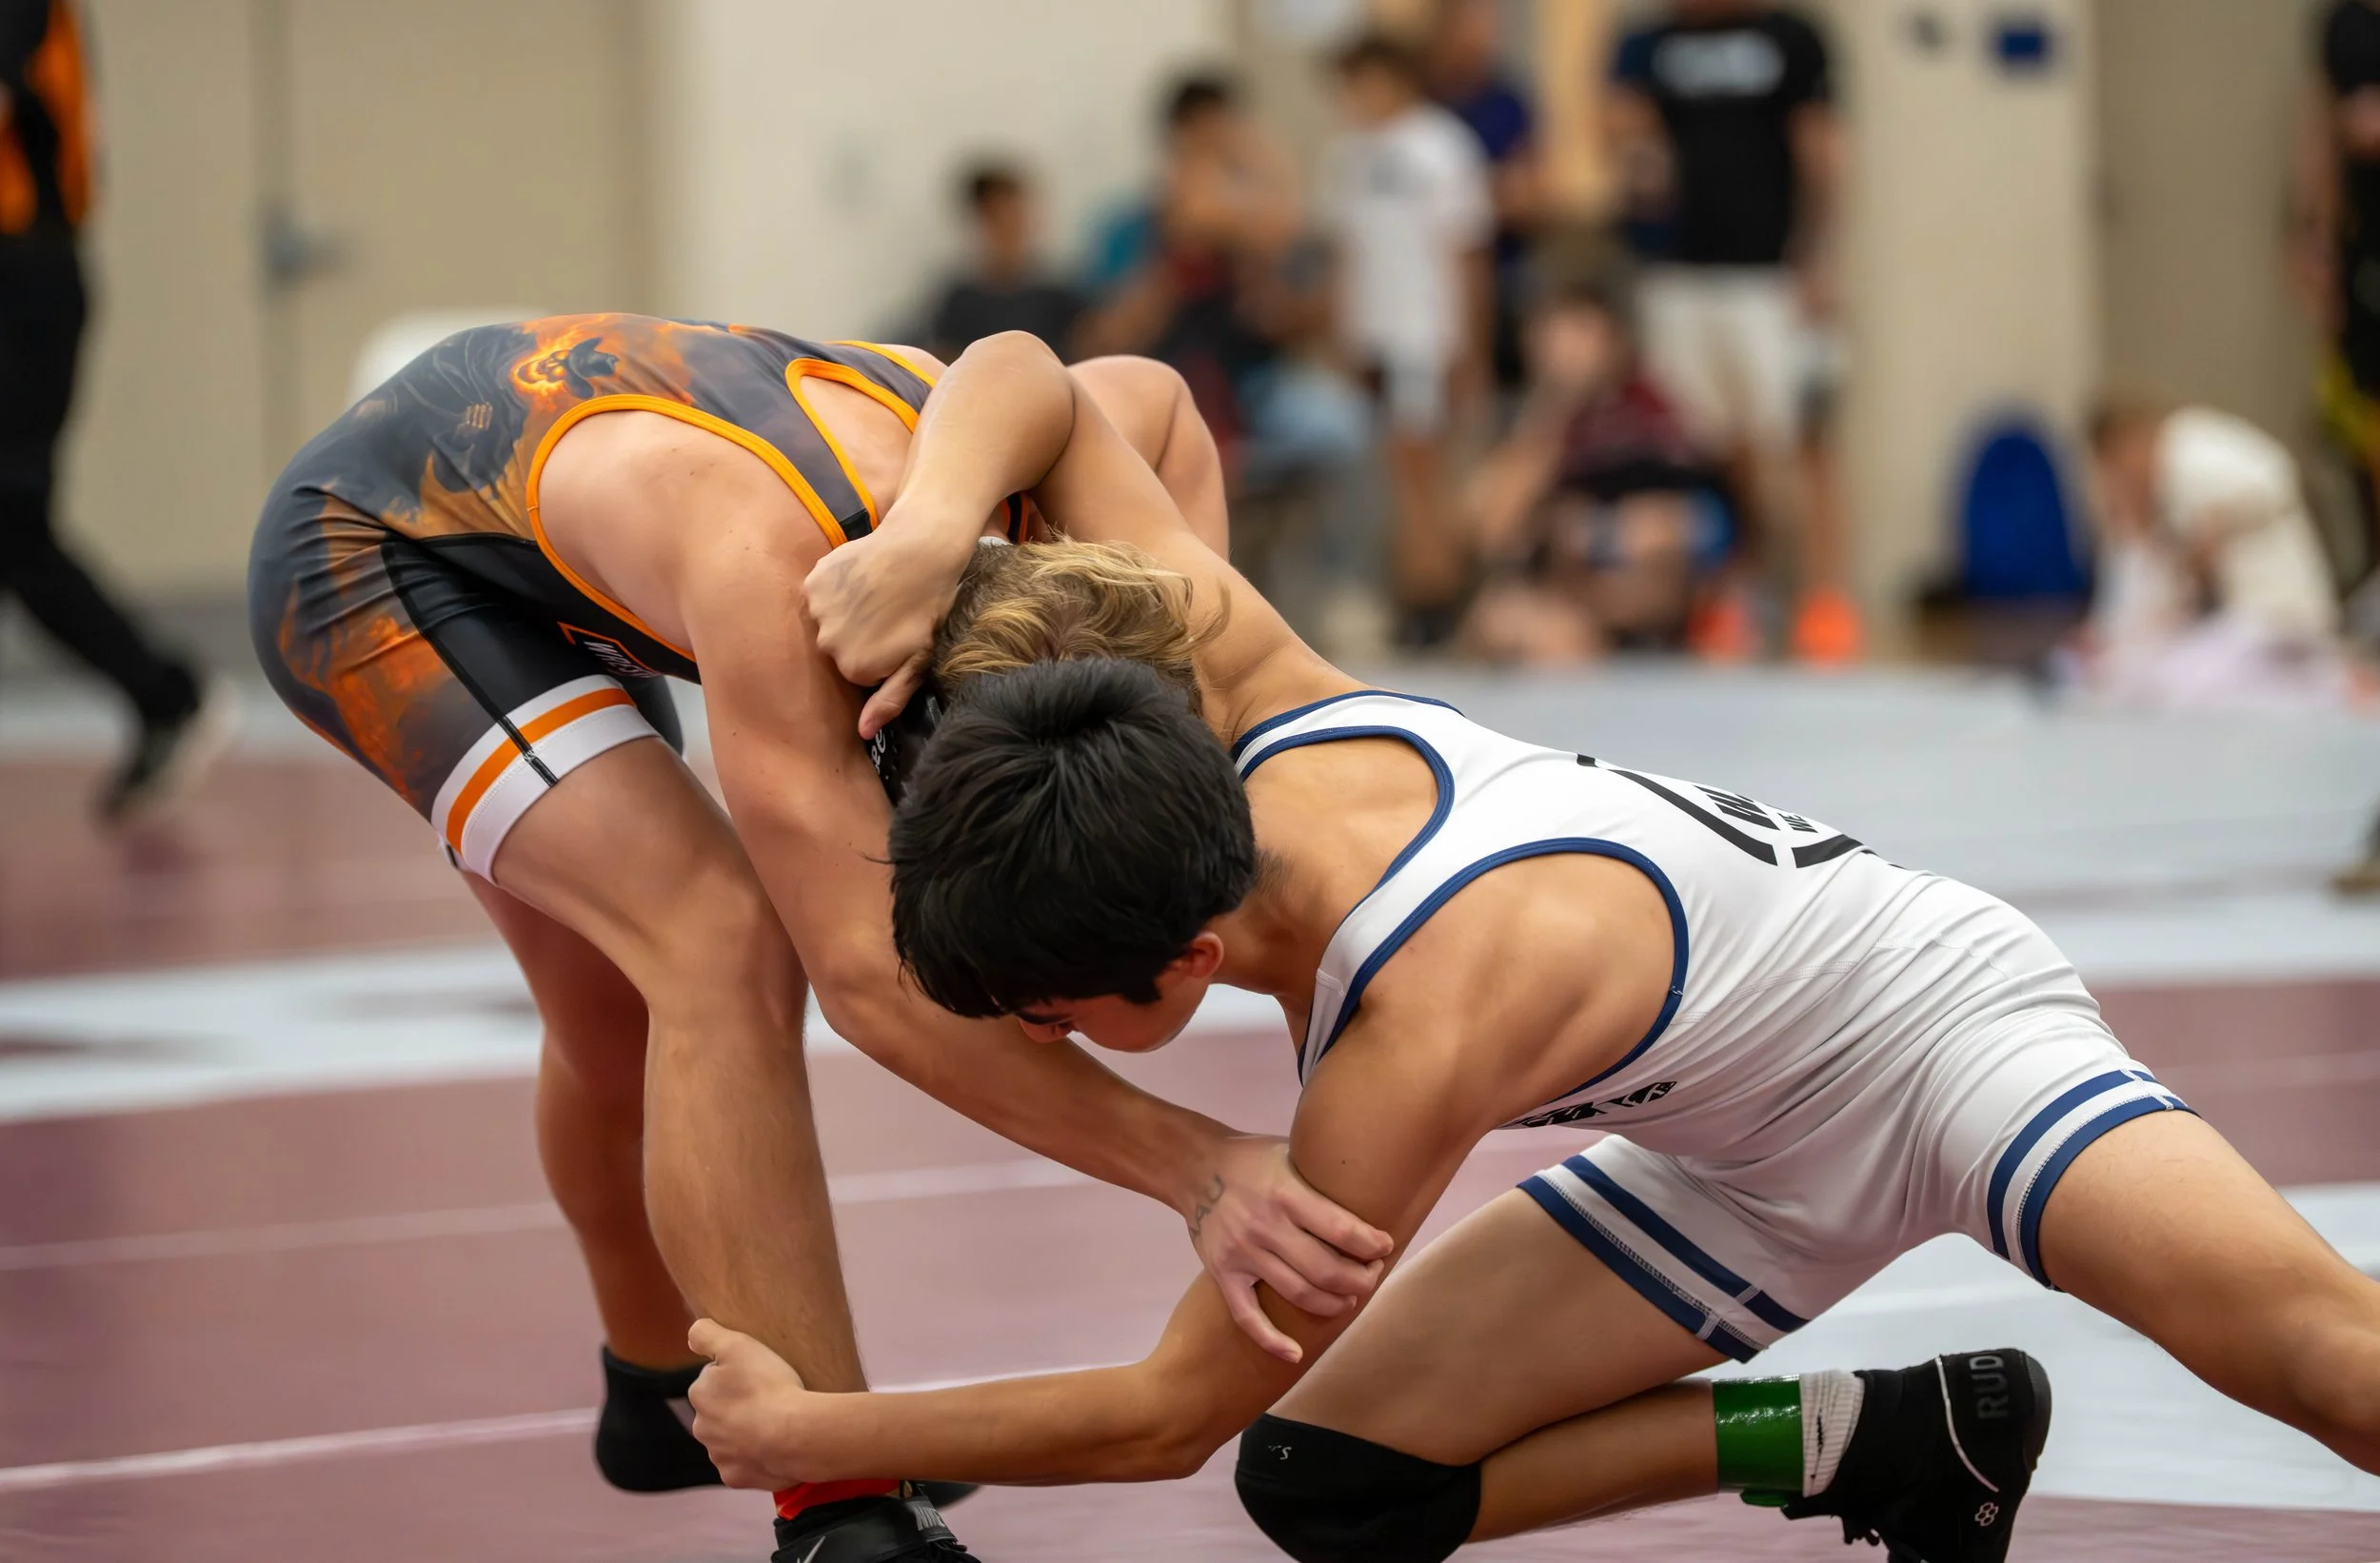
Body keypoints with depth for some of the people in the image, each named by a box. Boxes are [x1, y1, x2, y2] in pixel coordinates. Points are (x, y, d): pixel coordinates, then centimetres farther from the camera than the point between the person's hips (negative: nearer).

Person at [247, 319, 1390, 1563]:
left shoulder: (1039, 486, -19)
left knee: (622, 1013, 21)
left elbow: (1145, 394, 7)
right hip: (365, 557, -8)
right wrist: (1195, 1169, -47)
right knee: (727, 944, -24)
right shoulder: (773, 565, -40)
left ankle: (660, 1393, 48)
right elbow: (868, 976, -43)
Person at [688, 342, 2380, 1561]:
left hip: (1943, 1025, -9)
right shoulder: (1256, 692, -19)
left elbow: (1165, 1416, -26)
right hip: (1743, 1167, 9)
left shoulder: (1412, 1045, -37)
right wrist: (921, 541, -24)